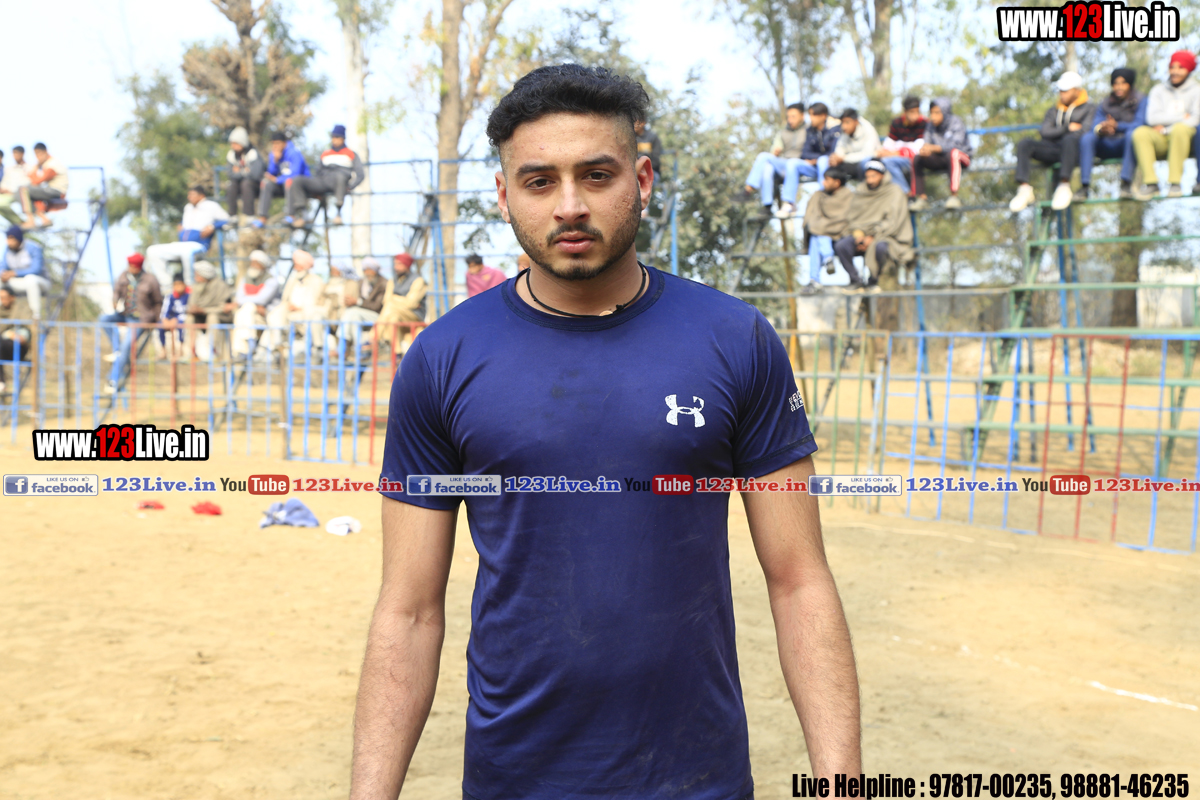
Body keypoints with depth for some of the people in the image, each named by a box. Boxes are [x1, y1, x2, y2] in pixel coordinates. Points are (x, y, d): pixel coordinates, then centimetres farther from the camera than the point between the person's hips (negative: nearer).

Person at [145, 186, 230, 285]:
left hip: (198, 245, -8)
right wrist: (180, 225, 19)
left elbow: (226, 220, -4)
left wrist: (212, 227, -17)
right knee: (152, 251, -7)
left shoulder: (211, 206, 2)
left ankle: (190, 284, -30)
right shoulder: (188, 207, 24)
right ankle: (167, 285, -11)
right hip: (181, 244, 8)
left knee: (186, 251, -44)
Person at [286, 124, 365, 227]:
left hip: (337, 183, -4)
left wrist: (349, 187, -10)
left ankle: (338, 212, -39)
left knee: (340, 175, -43)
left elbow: (360, 174, 8)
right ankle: (299, 214, -32)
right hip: (322, 181, 4)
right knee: (296, 181, -20)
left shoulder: (351, 154, 20)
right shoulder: (325, 154, 32)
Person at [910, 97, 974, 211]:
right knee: (917, 159, -15)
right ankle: (922, 198, -15)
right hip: (940, 160, 5)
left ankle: (954, 196, -42)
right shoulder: (931, 125, 2)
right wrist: (924, 150, -32)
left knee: (953, 152, -39)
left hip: (963, 157, -5)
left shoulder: (956, 122, -13)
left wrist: (934, 148, -42)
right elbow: (927, 144, -5)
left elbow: (956, 145, -28)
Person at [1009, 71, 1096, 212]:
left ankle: (1064, 186, -43)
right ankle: (1024, 189, -33)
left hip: (1076, 150, -4)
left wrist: (1058, 132, -1)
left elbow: (1086, 131, -2)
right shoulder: (1053, 110, 27)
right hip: (1054, 150, 4)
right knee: (1024, 144, -21)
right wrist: (1067, 128, -2)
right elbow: (1045, 132, 10)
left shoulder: (1089, 108, 16)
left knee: (1070, 139, -40)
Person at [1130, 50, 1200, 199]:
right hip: (1161, 142, 2)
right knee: (1140, 132, -28)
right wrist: (1182, 116, -4)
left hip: (1186, 139, -2)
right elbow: (1152, 118, 3)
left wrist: (1164, 127, -10)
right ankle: (1150, 183, -33)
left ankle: (1175, 182, -35)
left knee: (1180, 128, -37)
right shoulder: (1158, 90, 18)